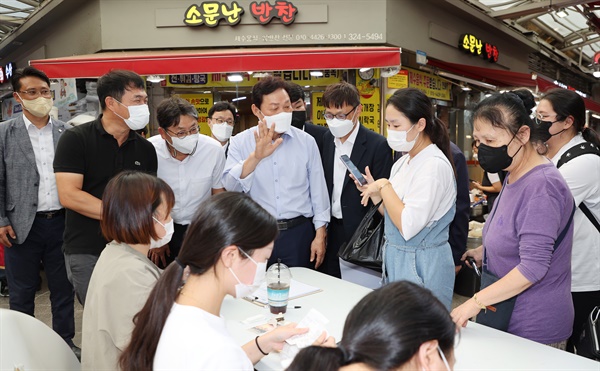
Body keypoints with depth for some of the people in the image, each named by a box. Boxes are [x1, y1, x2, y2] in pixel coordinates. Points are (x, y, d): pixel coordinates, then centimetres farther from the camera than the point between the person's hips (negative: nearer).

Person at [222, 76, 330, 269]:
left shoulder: (306, 142, 1)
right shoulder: (240, 142, -3)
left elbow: (318, 192, 3)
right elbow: (230, 187, -16)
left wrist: (320, 236, 1)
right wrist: (255, 157, -30)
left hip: (299, 232, 1)